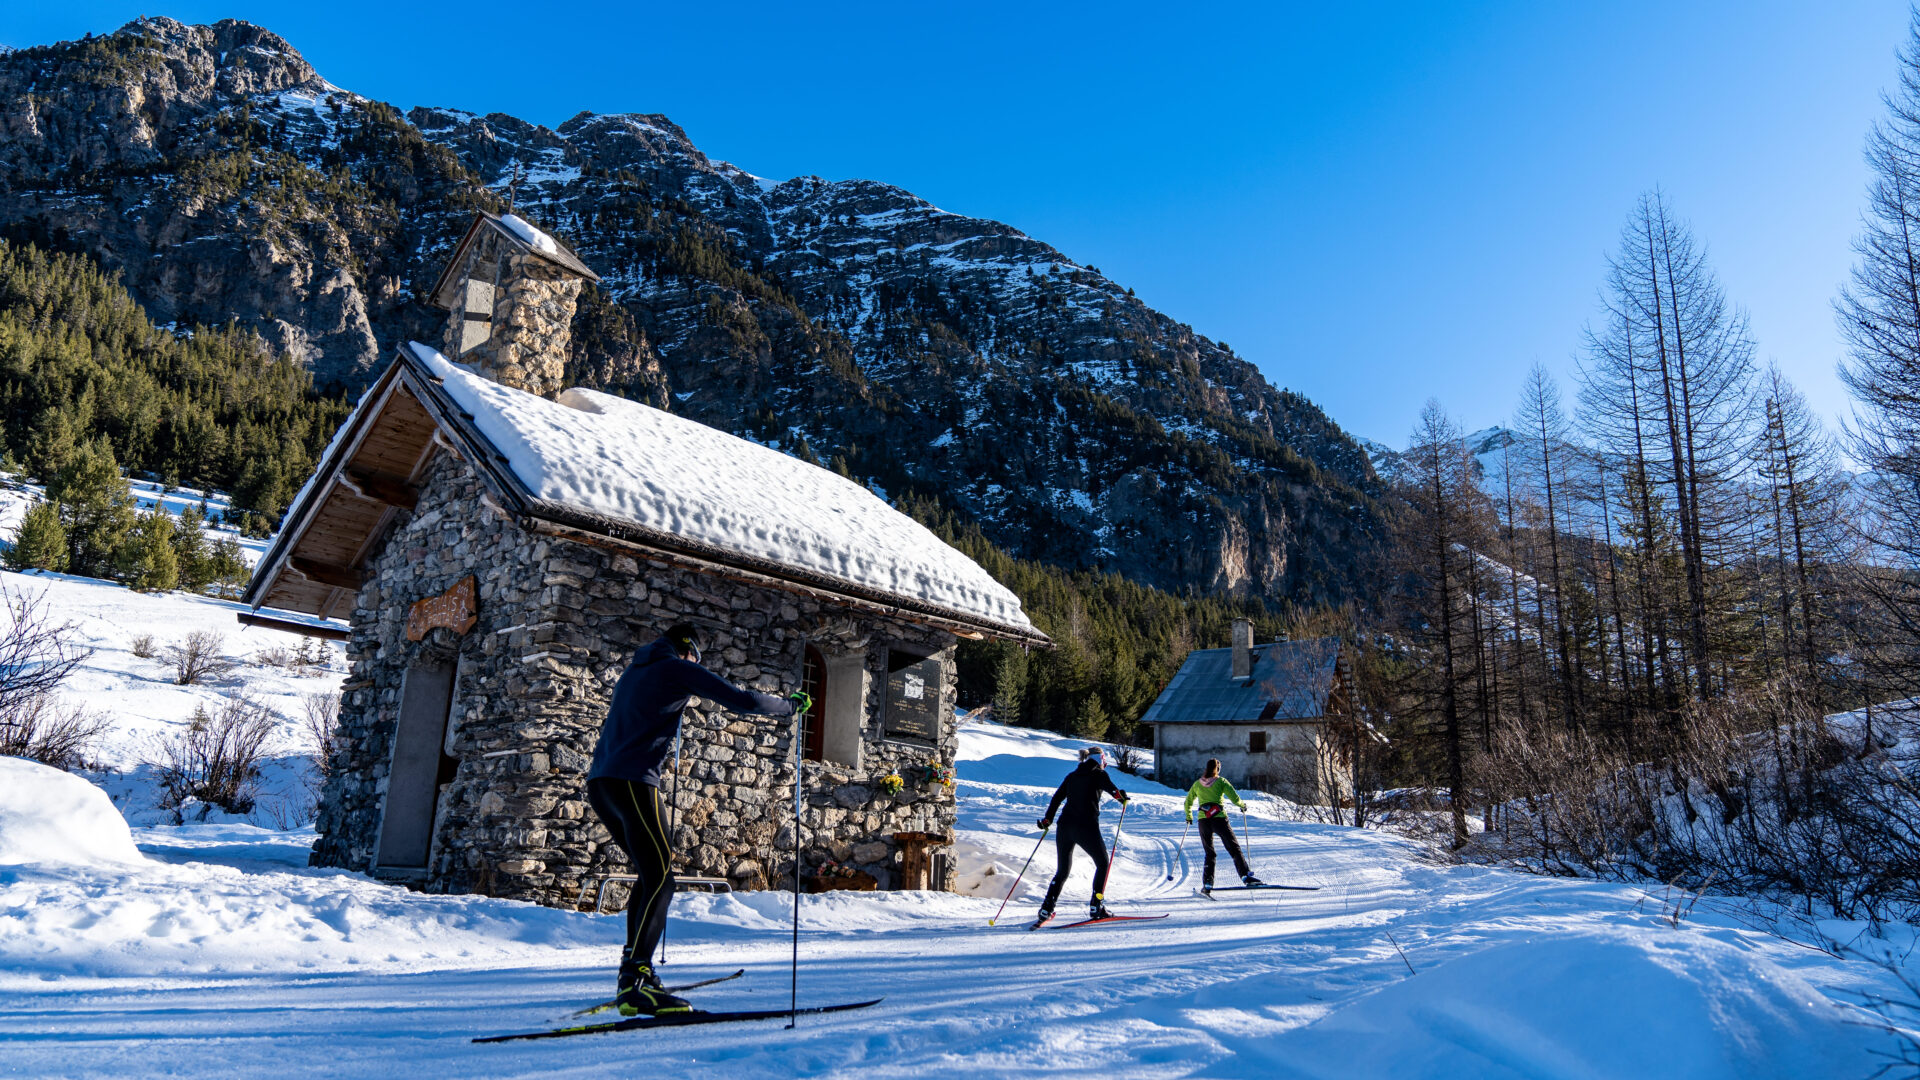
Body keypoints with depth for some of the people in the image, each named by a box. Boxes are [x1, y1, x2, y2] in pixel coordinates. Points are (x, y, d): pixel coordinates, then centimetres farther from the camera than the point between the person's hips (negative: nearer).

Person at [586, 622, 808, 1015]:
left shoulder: (634, 671, 25)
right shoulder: (679, 668, 1)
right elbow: (741, 700, -4)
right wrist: (792, 705, 10)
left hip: (599, 783, 9)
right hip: (633, 783, -9)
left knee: (650, 874, 18)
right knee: (659, 881, -9)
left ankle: (633, 968, 19)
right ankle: (635, 985, -17)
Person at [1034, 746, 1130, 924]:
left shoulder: (1072, 776, 19)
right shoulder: (1099, 773, 5)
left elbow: (1057, 797, 15)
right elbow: (1108, 785, -18)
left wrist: (1047, 820, 17)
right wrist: (1119, 794, -26)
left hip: (1065, 825, 6)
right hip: (1086, 827, -6)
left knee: (1063, 870, 16)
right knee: (1103, 864, 12)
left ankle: (1046, 909, 7)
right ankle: (1096, 907, 2)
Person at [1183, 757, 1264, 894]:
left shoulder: (1197, 784, 12)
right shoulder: (1221, 781, 1)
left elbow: (1188, 802, 20)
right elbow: (1234, 798, -6)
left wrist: (1189, 816, 37)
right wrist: (1242, 805, 15)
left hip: (1203, 821, 3)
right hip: (1219, 819, -3)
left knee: (1209, 853, 13)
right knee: (1234, 849, 0)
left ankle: (1207, 884, 3)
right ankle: (1246, 876, -12)